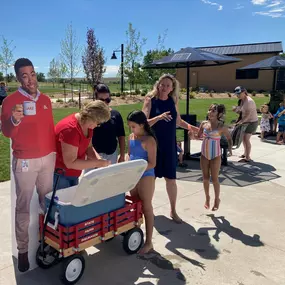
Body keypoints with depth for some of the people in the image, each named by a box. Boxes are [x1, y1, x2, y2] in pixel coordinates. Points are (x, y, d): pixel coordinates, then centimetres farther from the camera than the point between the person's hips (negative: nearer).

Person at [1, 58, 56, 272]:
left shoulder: (46, 100, 7)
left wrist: (55, 152, 15)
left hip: (48, 158, 5)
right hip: (25, 161, -4)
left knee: (48, 199, 13)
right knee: (23, 205, 1)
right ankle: (23, 250, 12)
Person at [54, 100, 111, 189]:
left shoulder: (87, 124, -4)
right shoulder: (70, 129, -30)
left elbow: (88, 147, 7)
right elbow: (70, 163, -28)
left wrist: (100, 160, -11)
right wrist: (97, 163, -27)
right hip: (59, 173, -8)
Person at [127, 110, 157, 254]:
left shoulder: (149, 140, -16)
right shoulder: (131, 137, 7)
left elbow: (152, 163, -17)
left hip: (145, 176, -7)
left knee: (146, 208, 1)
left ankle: (148, 242, 12)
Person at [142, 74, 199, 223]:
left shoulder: (173, 101, 5)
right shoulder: (150, 100, -7)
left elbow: (178, 121, 15)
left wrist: (189, 126, -3)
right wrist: (159, 117, -29)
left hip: (169, 145, 3)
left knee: (171, 178, 6)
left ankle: (173, 211, 21)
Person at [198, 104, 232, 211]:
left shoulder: (221, 127, -13)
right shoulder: (204, 124, -2)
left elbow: (229, 138, -1)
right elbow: (198, 136, 8)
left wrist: (230, 148, -12)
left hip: (215, 156, -4)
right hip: (204, 155, 4)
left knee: (214, 179, 5)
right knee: (205, 178, 13)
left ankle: (217, 199, 25)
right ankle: (207, 198, 31)